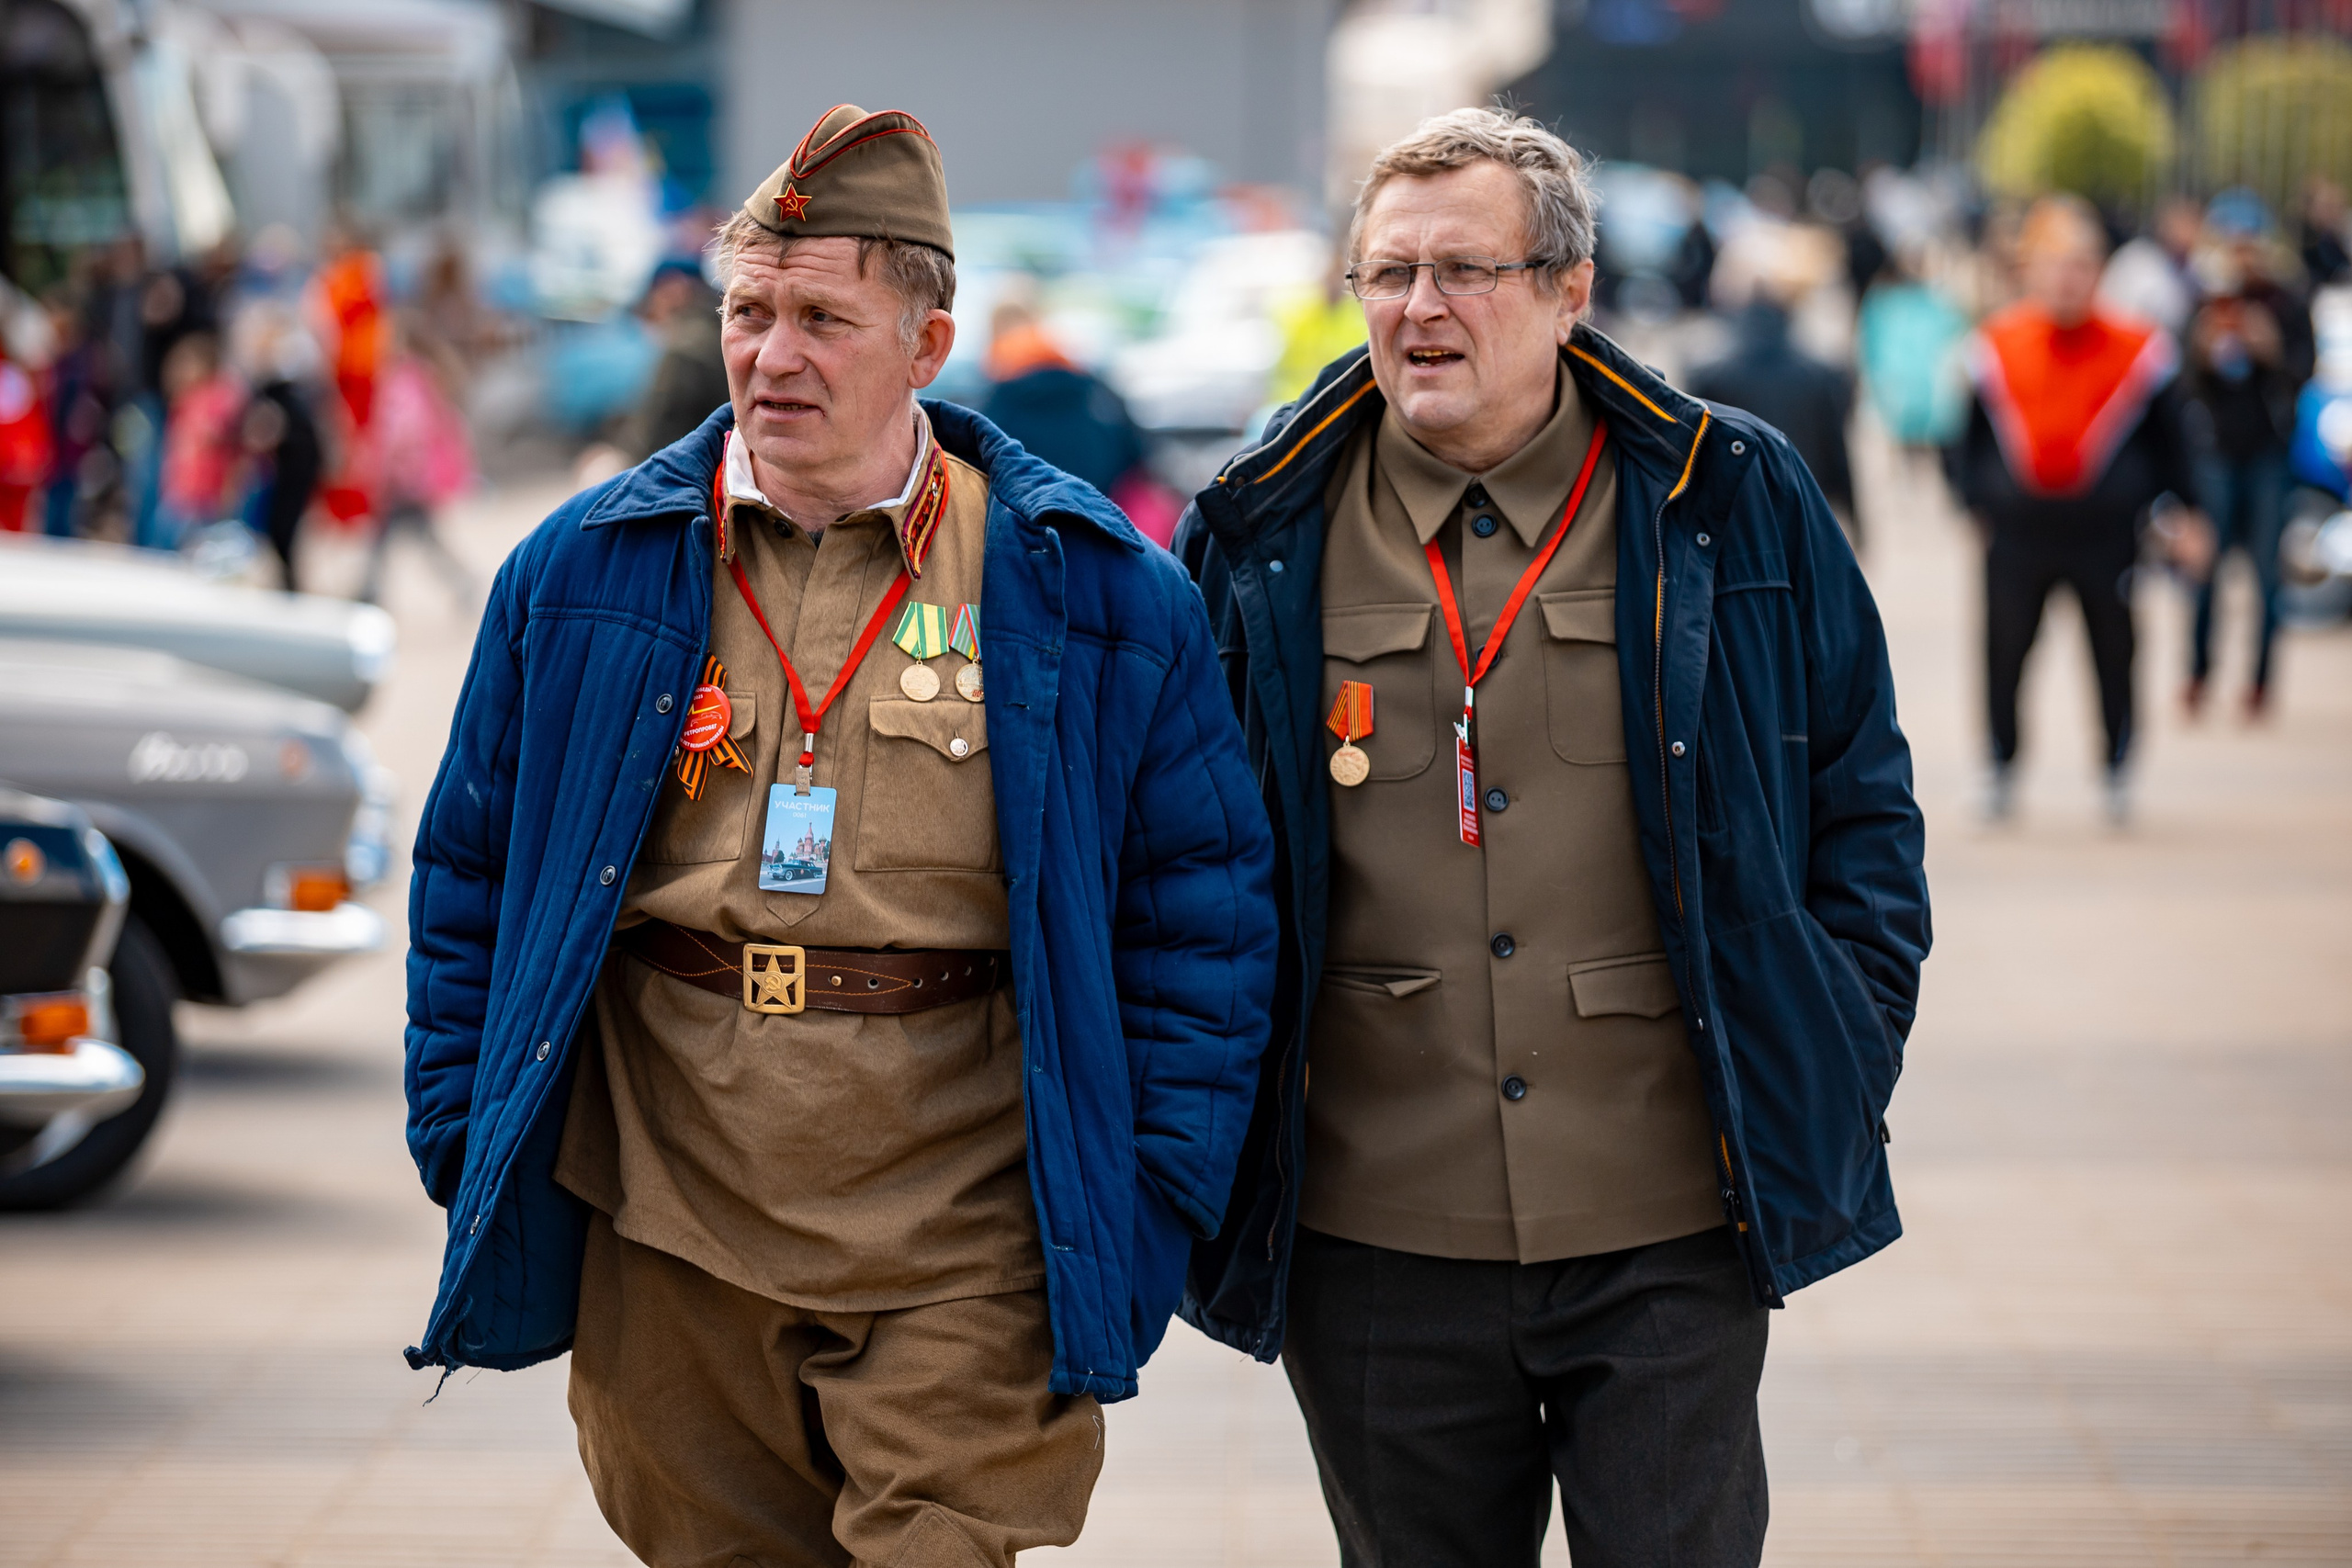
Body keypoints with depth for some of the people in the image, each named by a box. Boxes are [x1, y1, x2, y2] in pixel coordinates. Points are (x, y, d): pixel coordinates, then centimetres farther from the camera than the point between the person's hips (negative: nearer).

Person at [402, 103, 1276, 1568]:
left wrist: (1154, 1197, -3)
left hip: (962, 1265, -2)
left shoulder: (1096, 590, 0)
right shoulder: (583, 573, 7)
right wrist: (468, 1145, 7)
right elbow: (471, 879, 13)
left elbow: (1204, 904, 2)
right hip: (668, 1253, 3)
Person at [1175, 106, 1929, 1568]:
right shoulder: (1261, 540, 4)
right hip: (1378, 1241, 1)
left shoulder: (1735, 505, 2)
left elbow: (1864, 803, 8)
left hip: (1670, 1238, -1)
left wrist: (1835, 1070, 1)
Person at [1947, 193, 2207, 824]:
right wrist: (1975, 503, 6)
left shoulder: (2139, 348, -3)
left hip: (2106, 535, -1)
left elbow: (2169, 440, 7)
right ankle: (2002, 767, 21)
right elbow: (1971, 435, 10)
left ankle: (2118, 771, 23)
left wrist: (2178, 510, 7)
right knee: (2004, 653, 5)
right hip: (2016, 535, 1)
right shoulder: (1994, 345, 0)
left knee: (2115, 653, 6)